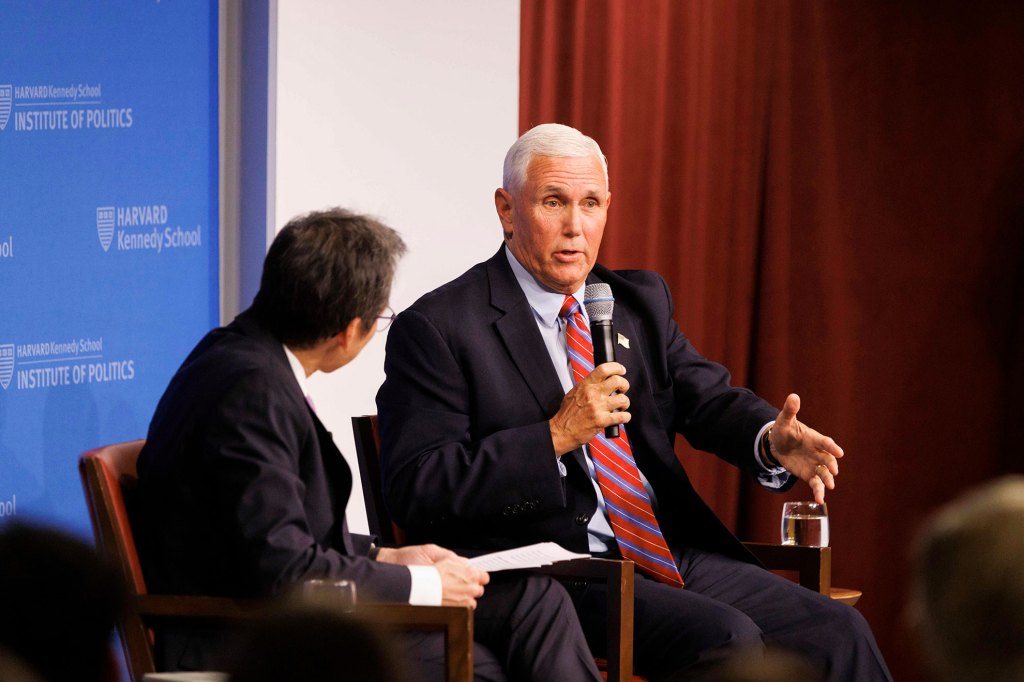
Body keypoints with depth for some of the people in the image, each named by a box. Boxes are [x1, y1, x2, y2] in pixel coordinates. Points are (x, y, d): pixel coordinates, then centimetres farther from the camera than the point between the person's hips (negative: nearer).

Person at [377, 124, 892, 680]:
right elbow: (415, 493, -10)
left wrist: (774, 440, -14)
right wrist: (557, 436, -18)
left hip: (674, 553, 6)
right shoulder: (435, 329, -3)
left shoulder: (641, 300, 19)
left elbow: (710, 400, 11)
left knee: (837, 633, -15)